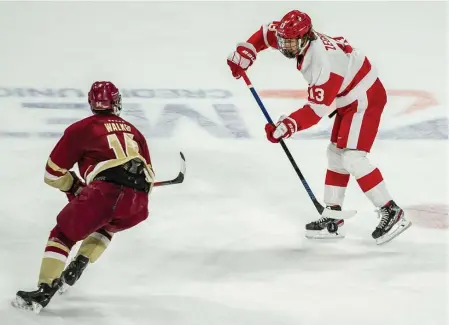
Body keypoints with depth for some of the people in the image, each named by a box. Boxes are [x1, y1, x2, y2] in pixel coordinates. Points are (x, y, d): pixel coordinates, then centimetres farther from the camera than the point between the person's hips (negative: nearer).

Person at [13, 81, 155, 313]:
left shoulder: (81, 129, 16)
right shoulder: (133, 131, 30)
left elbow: (53, 174, 17)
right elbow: (147, 176, 32)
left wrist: (75, 187, 33)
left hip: (104, 191, -4)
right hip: (137, 203, 4)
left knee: (63, 234, 11)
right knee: (105, 225, 36)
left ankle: (44, 291, -3)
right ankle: (77, 267, 24)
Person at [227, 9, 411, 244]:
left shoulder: (323, 64, -32)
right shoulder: (300, 38, -6)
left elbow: (317, 109, -30)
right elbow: (267, 32, 11)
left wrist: (287, 126, -37)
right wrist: (243, 54, 0)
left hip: (365, 99, -11)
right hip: (349, 99, 11)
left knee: (352, 157, -18)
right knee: (336, 153, 11)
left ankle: (391, 213, -15)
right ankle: (333, 218, 14)